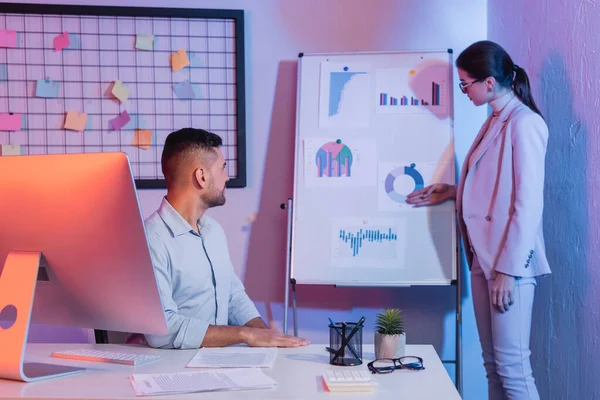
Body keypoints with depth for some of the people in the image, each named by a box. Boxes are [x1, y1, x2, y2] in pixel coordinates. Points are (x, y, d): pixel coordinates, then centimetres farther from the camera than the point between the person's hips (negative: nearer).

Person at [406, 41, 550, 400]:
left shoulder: (524, 123, -12)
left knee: (512, 365, -4)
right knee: (492, 363, 11)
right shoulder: (494, 123, 15)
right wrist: (451, 193, 14)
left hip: (509, 262, -9)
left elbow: (528, 203, -17)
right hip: (483, 257, 9)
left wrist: (508, 269, -18)